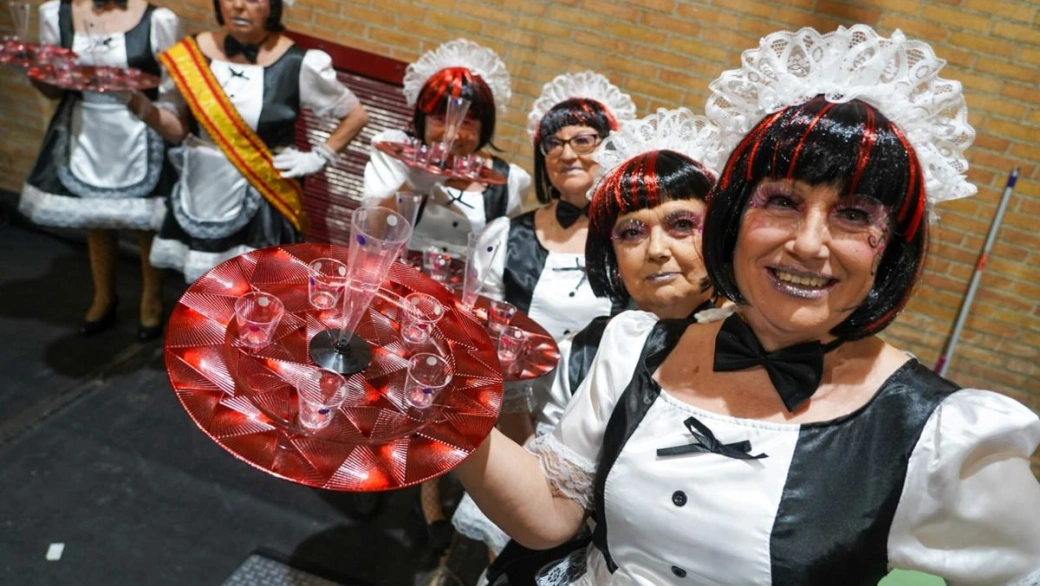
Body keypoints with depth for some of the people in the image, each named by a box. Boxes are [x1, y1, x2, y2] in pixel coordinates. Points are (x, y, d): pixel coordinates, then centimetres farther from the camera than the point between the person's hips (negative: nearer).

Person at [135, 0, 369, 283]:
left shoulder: (298, 63, -13)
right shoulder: (192, 53, -4)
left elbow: (356, 115, -1)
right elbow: (177, 129, 0)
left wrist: (318, 157, -7)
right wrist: (138, 102, -17)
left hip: (260, 200, -3)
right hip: (202, 193, 4)